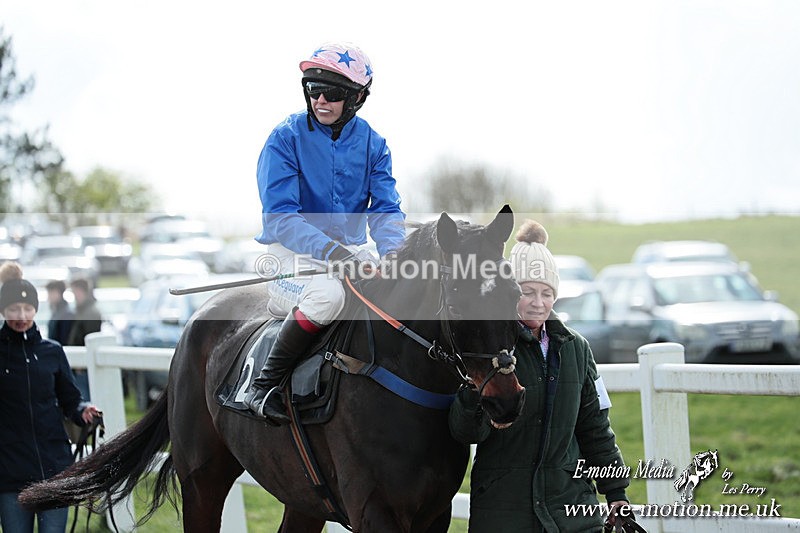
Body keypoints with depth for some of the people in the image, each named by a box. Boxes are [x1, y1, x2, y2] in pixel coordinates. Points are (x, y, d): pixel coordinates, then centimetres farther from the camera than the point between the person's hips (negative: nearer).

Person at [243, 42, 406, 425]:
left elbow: (385, 210, -1)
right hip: (293, 254, -5)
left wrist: (393, 253, -24)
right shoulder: (287, 138, -9)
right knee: (328, 293, -37)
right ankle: (263, 386, -24)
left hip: (349, 253, 6)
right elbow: (279, 217, -17)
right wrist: (330, 250, -32)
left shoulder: (372, 144, 5)